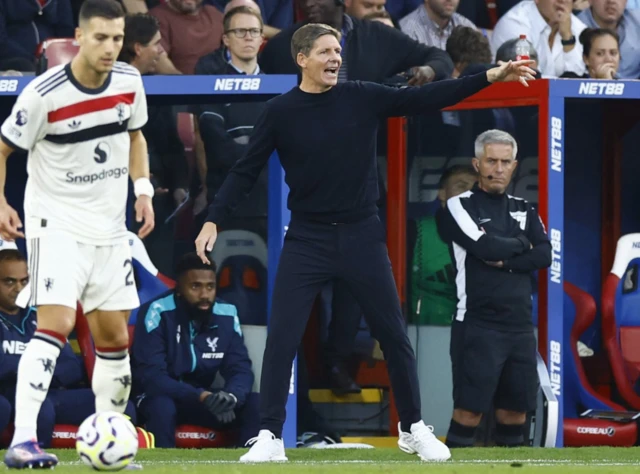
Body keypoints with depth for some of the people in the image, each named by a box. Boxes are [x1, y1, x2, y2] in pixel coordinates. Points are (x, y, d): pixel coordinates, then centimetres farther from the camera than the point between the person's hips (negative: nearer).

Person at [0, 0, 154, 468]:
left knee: (114, 337, 10)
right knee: (57, 323, -22)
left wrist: (143, 189, 7)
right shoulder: (43, 94, -18)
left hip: (109, 227, 6)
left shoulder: (129, 82, -1)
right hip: (57, 222, -6)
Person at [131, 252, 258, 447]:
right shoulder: (157, 313, -20)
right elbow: (150, 375, -25)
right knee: (162, 407, -38)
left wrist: (231, 396, -32)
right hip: (160, 396, -5)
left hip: (204, 397, 5)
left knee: (256, 404, -17)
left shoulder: (226, 315, -6)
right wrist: (202, 397, -38)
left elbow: (240, 369, -6)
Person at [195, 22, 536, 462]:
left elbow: (424, 98, -1)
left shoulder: (362, 97, -1)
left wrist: (490, 77, -8)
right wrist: (214, 220, -8)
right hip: (307, 239, -1)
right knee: (281, 339, -8)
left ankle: (414, 429, 22)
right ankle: (270, 437, 1)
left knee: (394, 336, 7)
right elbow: (246, 172, -1)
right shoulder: (281, 112, -4)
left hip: (362, 236, 1)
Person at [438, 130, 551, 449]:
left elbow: (544, 256, 1)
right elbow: (486, 247, -17)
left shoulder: (523, 210, 16)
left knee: (515, 411, 5)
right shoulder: (460, 206, -1)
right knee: (469, 412, -11)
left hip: (520, 326, 6)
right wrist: (521, 244, 0)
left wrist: (505, 261, -12)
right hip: (478, 326, -6)